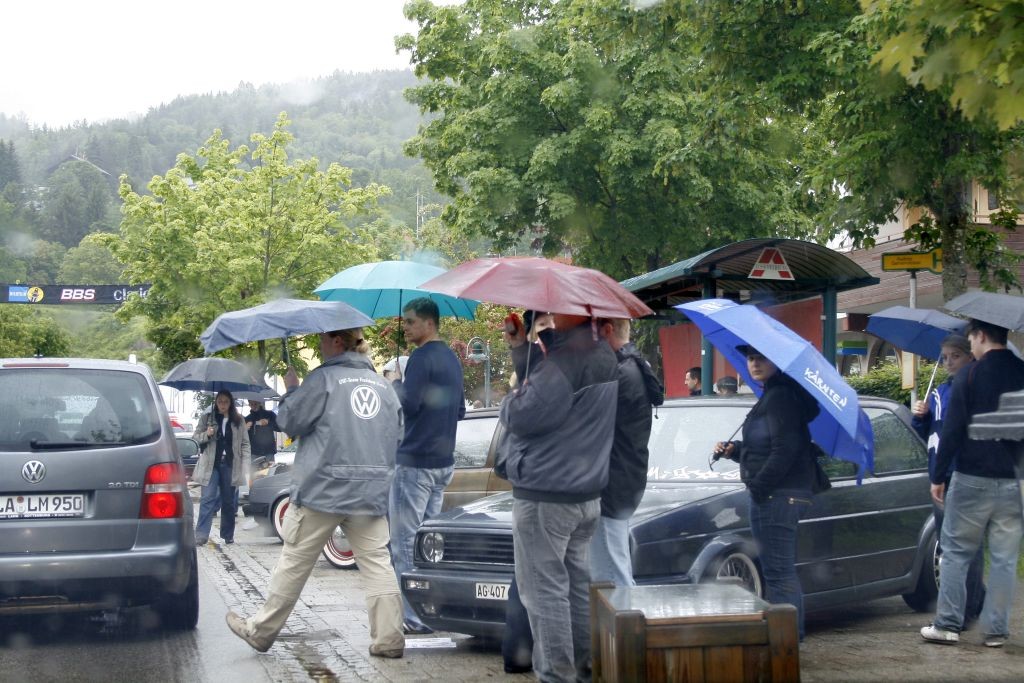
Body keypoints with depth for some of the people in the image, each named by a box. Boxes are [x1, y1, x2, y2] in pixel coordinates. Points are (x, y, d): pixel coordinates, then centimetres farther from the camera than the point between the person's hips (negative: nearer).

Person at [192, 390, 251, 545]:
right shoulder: (207, 417, 5)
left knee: (229, 501, 8)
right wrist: (206, 434, -13)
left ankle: (228, 535, 18)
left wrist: (244, 463, -1)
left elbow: (245, 443, 9)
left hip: (230, 465, 2)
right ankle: (201, 535, -11)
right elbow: (195, 437, 7)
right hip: (211, 464, -2)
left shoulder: (238, 420, 8)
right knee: (208, 499, -8)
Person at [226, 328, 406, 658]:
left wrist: (291, 389, 13)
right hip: (372, 493, 5)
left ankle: (260, 631, 16)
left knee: (294, 563, 5)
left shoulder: (323, 378, -7)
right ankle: (389, 638, -4)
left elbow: (290, 421, -3)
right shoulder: (384, 386, 11)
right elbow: (398, 435, 15)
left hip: (322, 490, -4)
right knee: (376, 563, 3)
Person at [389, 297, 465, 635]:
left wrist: (396, 382, -4)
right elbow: (460, 409, 22)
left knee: (404, 541, -5)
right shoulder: (451, 359, 15)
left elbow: (409, 404, -21)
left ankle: (412, 616, -7)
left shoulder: (422, 358, -13)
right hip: (444, 461, 9)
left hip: (415, 461, -9)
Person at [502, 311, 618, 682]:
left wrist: (512, 399, 2)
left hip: (544, 496, -10)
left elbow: (522, 417, -19)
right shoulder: (605, 357, 10)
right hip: (588, 494, 10)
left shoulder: (565, 360, -22)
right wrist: (521, 349, 10)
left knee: (544, 588, -3)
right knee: (577, 581, 17)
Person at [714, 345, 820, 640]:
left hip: (777, 495, -11)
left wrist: (759, 484, -18)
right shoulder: (772, 395, 18)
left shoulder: (780, 397, -15)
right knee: (784, 572, 18)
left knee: (778, 572, -8)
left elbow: (785, 450, -23)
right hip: (784, 496, 11)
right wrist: (733, 450, 7)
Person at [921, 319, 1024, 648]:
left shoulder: (969, 375, -8)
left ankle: (947, 624, 6)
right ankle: (995, 630, 9)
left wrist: (938, 477, -2)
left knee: (956, 553, 7)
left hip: (972, 478, -3)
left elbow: (952, 431, -9)